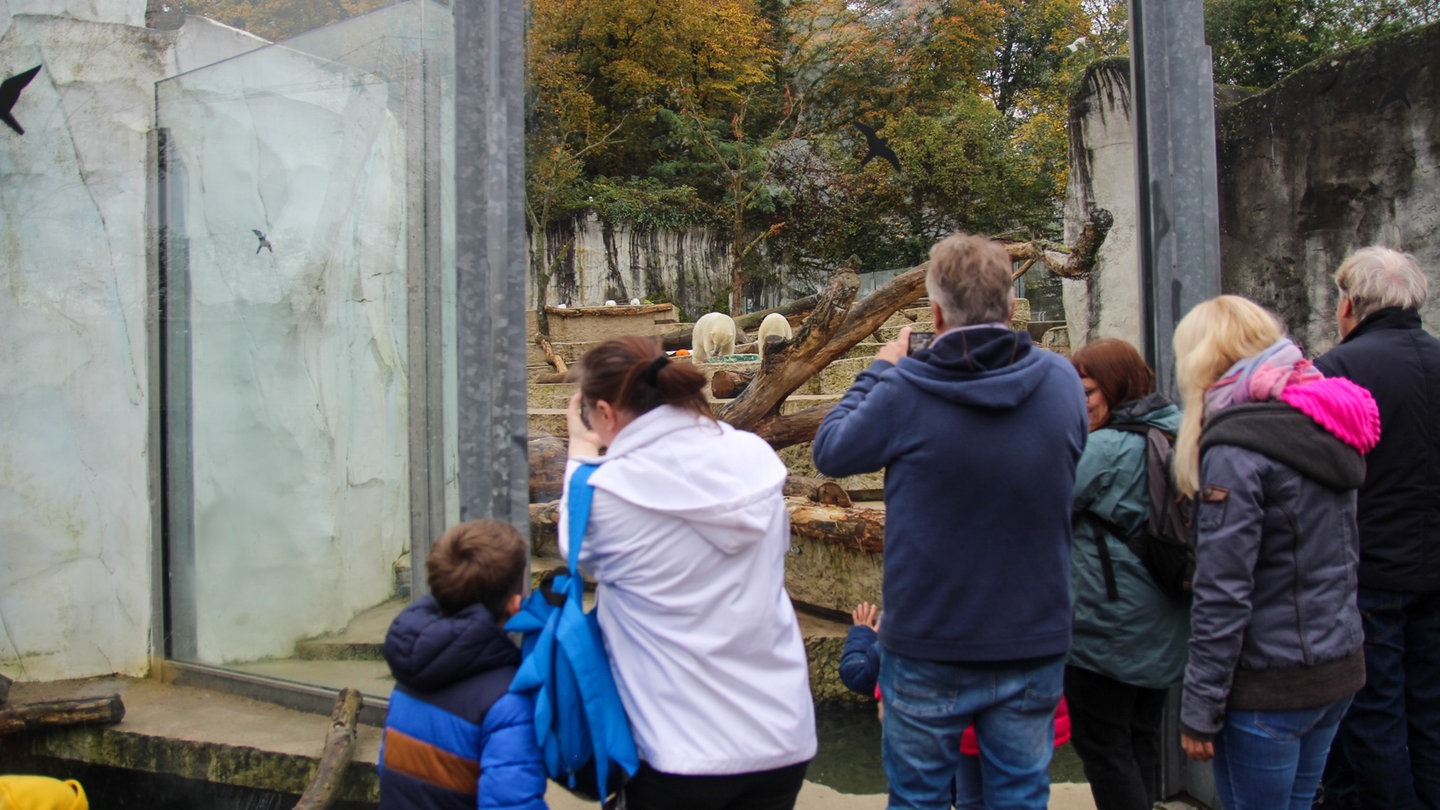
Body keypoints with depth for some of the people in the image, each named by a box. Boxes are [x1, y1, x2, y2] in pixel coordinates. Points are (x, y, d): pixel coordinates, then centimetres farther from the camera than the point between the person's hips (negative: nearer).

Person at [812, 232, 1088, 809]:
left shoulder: (904, 391, -18)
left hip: (929, 651, -3)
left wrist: (879, 371, 11)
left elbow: (830, 452, -1)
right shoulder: (1062, 382, -6)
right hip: (1035, 646, 3)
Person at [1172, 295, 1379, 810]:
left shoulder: (1236, 448, -18)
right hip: (1340, 666, 8)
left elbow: (1223, 593, -20)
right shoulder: (1325, 425, 8)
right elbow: (1343, 552, 15)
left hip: (1271, 684, -8)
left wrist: (1199, 708, -15)